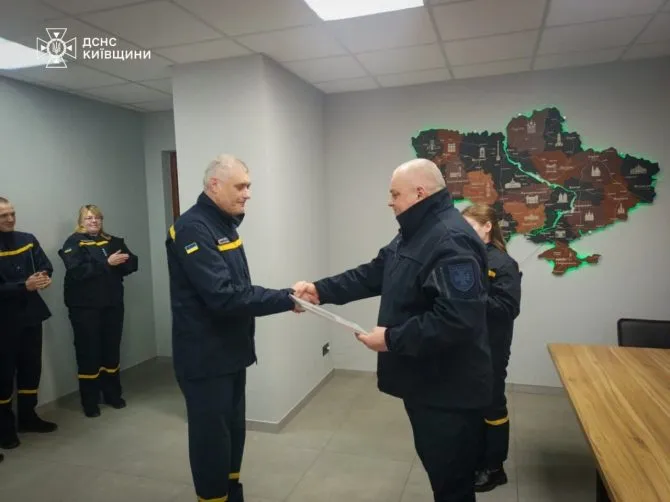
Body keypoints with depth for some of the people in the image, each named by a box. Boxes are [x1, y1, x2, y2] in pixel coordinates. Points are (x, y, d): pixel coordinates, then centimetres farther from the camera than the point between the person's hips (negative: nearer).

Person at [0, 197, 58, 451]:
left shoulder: (28, 240, 5)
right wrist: (24, 286, -26)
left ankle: (27, 416, 29)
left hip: (31, 314, 5)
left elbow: (46, 267, 1)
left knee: (32, 367, 14)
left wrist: (45, 278, -20)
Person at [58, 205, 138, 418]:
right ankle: (90, 402, 14)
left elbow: (133, 263, 4)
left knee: (112, 349, 10)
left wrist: (124, 261, -18)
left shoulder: (113, 241, 12)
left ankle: (113, 394, 25)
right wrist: (107, 263, -24)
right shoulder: (73, 243, -1)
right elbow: (77, 271, -17)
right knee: (88, 352, 1)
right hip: (84, 307, -4)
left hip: (113, 304, 4)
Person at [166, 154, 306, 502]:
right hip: (205, 357, -9)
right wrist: (286, 299, -26)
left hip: (230, 350, 9)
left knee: (234, 431, 20)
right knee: (212, 438, 5)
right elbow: (223, 296, -29)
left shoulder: (224, 223, 10)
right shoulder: (193, 228, -20)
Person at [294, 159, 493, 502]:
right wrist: (321, 290, 1)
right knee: (435, 465, 26)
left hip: (448, 389, -10)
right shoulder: (415, 233, 10)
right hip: (424, 382, 10)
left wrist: (392, 339, -25)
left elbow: (457, 320, -33)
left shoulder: (452, 241, -25)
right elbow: (373, 274, 11)